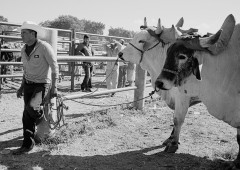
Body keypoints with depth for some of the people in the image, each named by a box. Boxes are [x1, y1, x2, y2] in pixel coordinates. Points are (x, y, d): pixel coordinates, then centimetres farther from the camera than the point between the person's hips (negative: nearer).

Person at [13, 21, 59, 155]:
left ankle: (41, 117, 8)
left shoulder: (44, 47, -13)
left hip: (43, 84, -7)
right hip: (28, 84, 7)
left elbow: (55, 67, -13)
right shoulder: (24, 50, 9)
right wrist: (22, 87, 18)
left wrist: (54, 87, -18)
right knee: (27, 115, 5)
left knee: (32, 107, -28)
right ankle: (28, 144, 17)